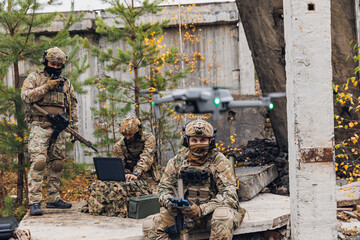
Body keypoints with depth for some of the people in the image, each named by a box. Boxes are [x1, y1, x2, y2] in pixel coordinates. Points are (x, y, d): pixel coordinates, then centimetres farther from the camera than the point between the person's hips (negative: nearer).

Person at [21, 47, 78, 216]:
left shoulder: (66, 83, 19)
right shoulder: (34, 78, 7)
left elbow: (73, 106, 21)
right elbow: (25, 96, -8)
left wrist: (74, 127, 13)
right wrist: (47, 87, -14)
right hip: (40, 126, -5)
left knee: (56, 164, 7)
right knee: (38, 162, -15)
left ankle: (53, 199, 16)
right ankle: (34, 202, -17)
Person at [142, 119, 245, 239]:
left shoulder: (219, 161, -4)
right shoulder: (177, 161, 7)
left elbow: (228, 194, -12)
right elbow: (164, 187, 10)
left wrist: (201, 209, -25)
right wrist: (169, 203, -15)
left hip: (211, 211, -3)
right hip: (184, 213, 3)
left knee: (223, 216, -38)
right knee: (150, 224, -17)